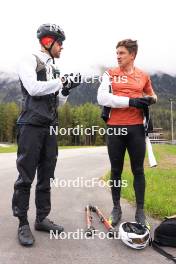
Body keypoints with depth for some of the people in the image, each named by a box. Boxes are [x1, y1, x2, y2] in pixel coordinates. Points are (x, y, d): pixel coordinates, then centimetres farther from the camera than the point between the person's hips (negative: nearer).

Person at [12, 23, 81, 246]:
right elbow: (33, 88, -18)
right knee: (26, 177, -4)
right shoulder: (29, 61, 0)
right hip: (31, 125, -7)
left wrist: (66, 90, 3)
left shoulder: (53, 69, 20)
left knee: (46, 176, 9)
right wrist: (62, 81, -12)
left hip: (50, 127, 8)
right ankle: (23, 224, 7)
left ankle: (42, 219, 20)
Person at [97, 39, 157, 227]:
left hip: (136, 128, 1)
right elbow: (102, 98, -11)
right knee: (116, 170, 9)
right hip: (115, 127, -1)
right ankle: (116, 208, 23)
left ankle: (140, 210, 19)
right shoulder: (110, 74, 4)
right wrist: (131, 101, -17)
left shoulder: (143, 76, 10)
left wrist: (151, 99, 1)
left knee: (138, 170, 6)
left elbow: (152, 96, 26)